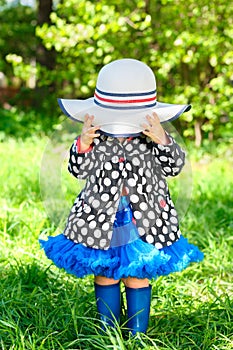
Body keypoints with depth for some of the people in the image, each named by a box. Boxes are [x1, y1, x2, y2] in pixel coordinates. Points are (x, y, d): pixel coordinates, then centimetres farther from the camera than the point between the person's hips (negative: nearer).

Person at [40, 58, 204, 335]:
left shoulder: (152, 136, -7)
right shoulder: (95, 136, -7)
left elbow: (174, 166, -9)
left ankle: (137, 335, 24)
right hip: (100, 219, 1)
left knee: (137, 278, 9)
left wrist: (162, 141, -25)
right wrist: (83, 144, -21)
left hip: (144, 220, -1)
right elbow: (79, 171, -3)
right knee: (104, 276, 13)